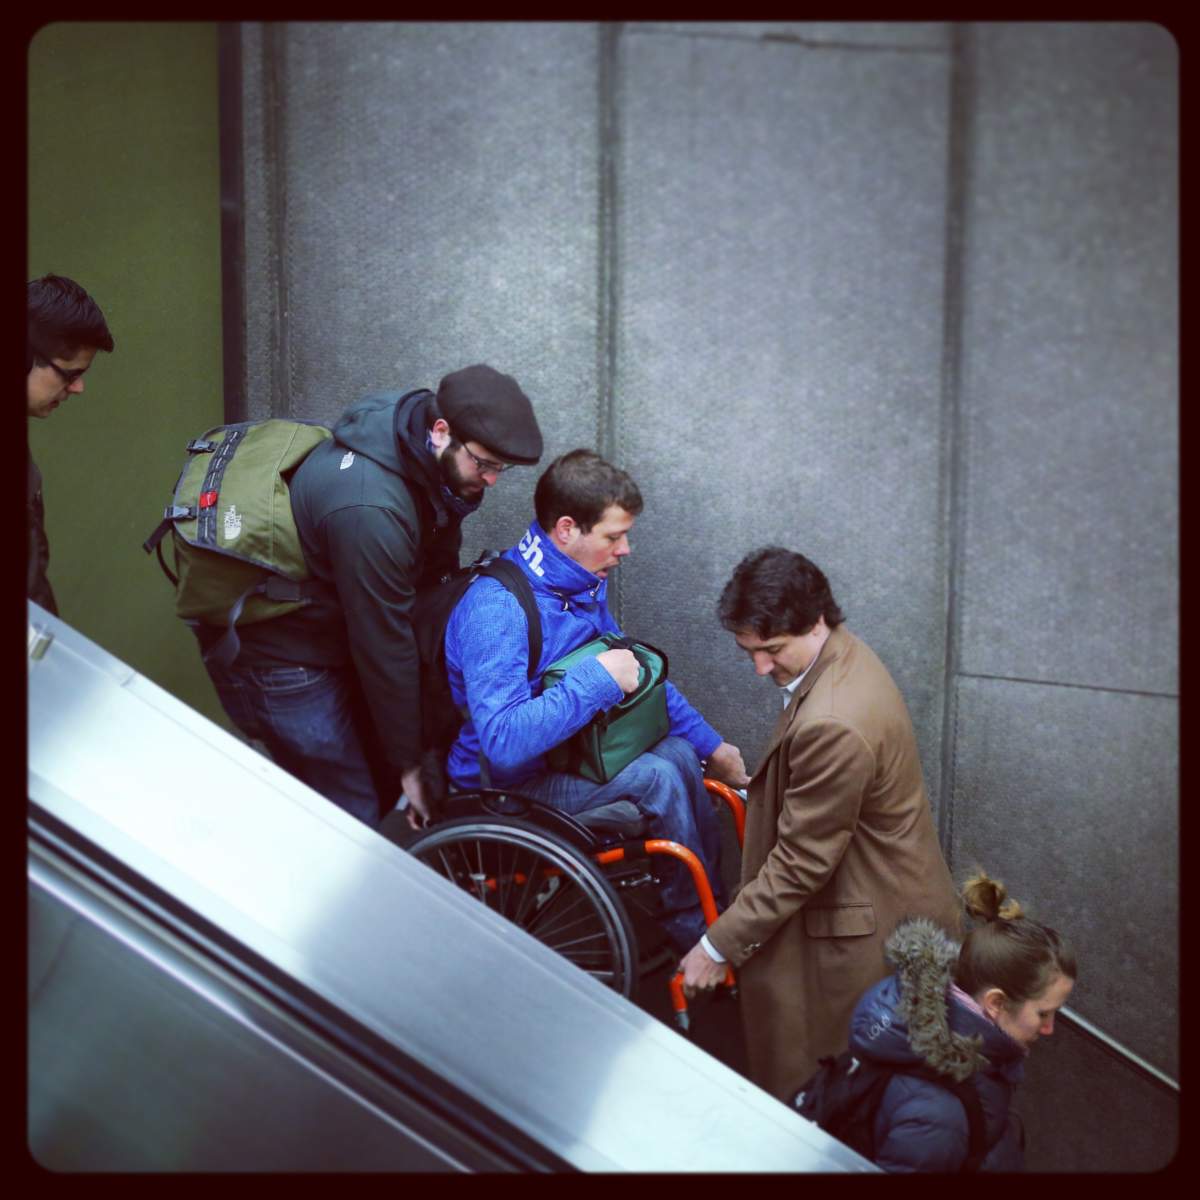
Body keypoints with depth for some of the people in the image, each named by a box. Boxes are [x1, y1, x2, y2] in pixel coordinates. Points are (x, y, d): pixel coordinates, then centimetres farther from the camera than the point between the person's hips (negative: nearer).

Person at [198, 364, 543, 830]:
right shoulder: (370, 508, -35)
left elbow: (435, 566, 7)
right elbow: (384, 646, -25)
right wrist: (409, 763, -15)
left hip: (329, 635, 9)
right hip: (281, 665, -9)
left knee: (385, 782, 13)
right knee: (351, 815, -6)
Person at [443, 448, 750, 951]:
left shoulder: (583, 584, 1)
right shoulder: (497, 609, -28)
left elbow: (634, 672, 16)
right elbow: (504, 743, -38)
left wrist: (711, 744, 13)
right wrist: (597, 678, -33)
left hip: (562, 752, 9)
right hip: (506, 785, -9)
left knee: (679, 752, -8)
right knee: (656, 778, -21)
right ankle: (695, 931, -4)